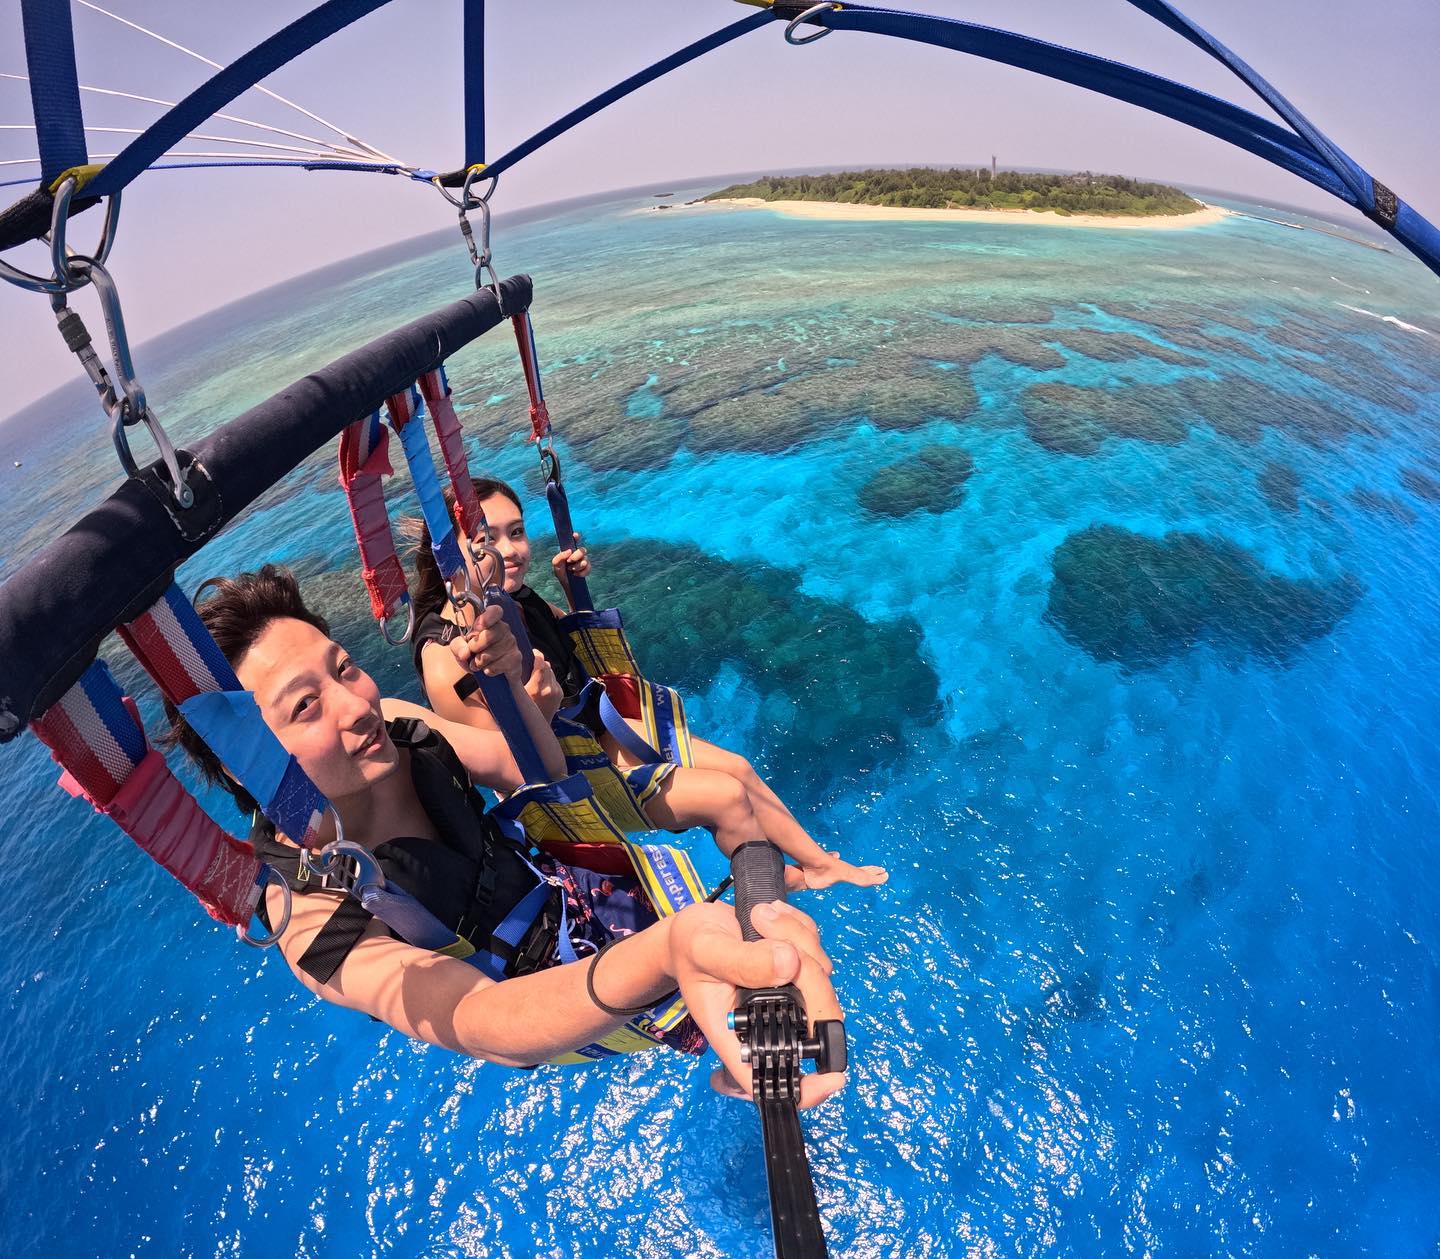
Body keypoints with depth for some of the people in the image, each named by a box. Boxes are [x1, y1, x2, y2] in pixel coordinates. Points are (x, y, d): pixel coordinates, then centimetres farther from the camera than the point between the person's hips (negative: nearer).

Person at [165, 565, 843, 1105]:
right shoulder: (309, 913, -34)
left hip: (553, 894, 6)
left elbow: (543, 772, -6)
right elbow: (475, 1021, -49)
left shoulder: (394, 724, -18)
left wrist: (508, 681, -27)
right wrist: (664, 953, -69)